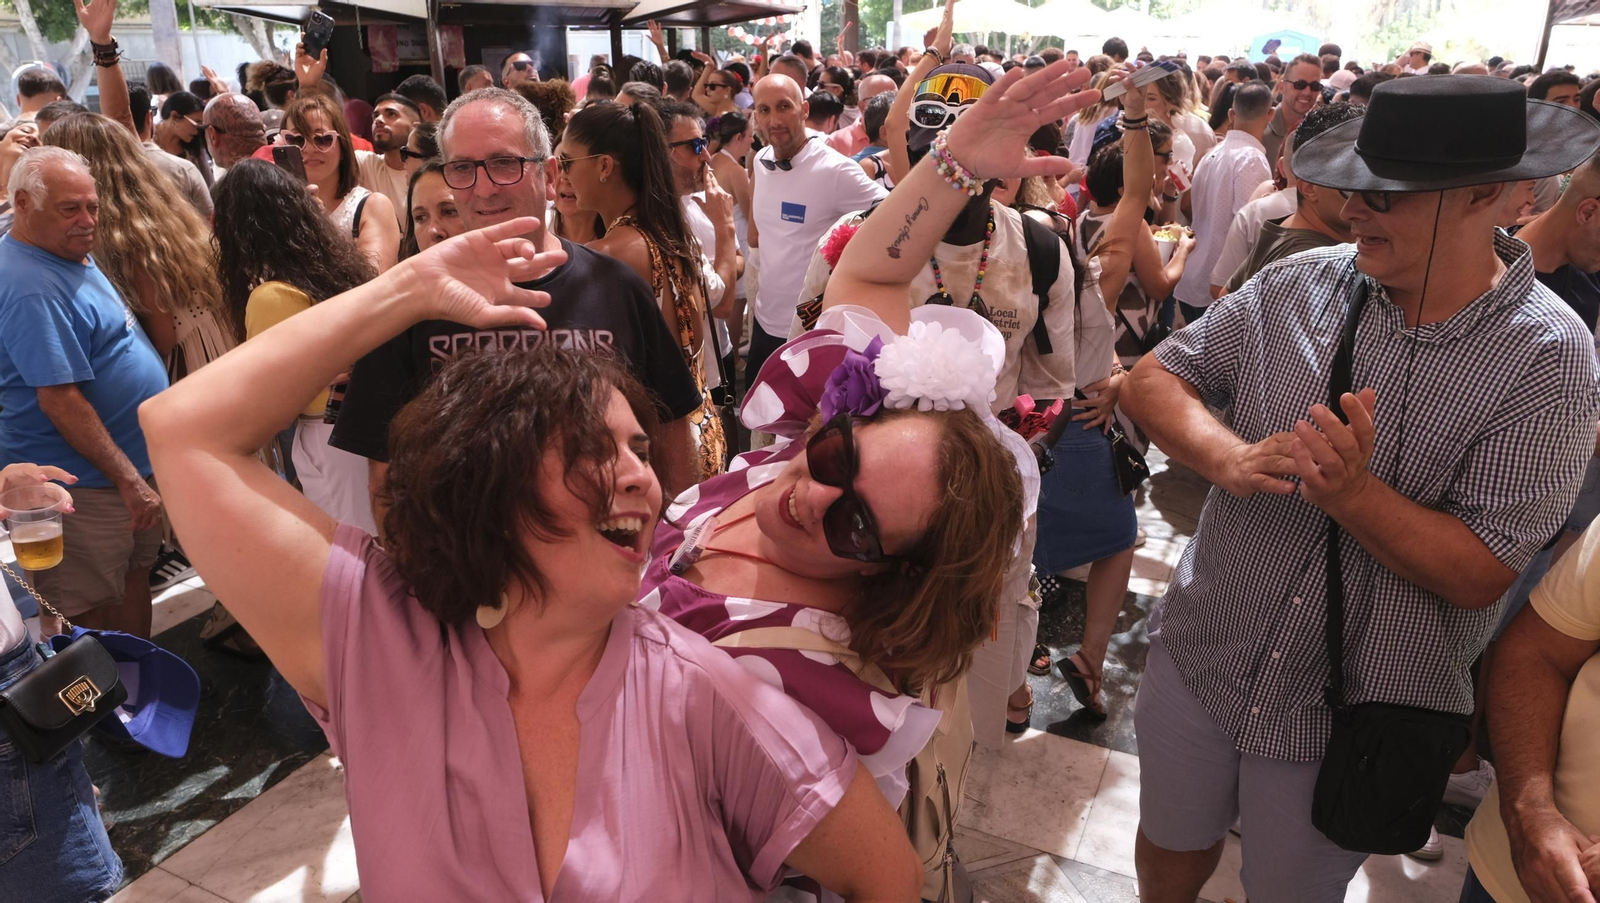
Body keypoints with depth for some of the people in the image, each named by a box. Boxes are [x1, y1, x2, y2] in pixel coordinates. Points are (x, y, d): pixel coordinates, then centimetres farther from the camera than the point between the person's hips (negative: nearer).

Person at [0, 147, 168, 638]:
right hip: (88, 485, -10)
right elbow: (60, 401, -26)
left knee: (135, 582, 21)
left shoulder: (71, 255, 8)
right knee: (98, 618, 2)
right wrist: (129, 480, -23)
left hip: (132, 467, 10)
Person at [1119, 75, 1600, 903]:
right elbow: (1152, 380, -5)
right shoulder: (1297, 286, -8)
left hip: (1350, 713, -2)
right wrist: (1227, 457, -23)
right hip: (1200, 659, 3)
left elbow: (1481, 575, -18)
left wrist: (1352, 493, -33)